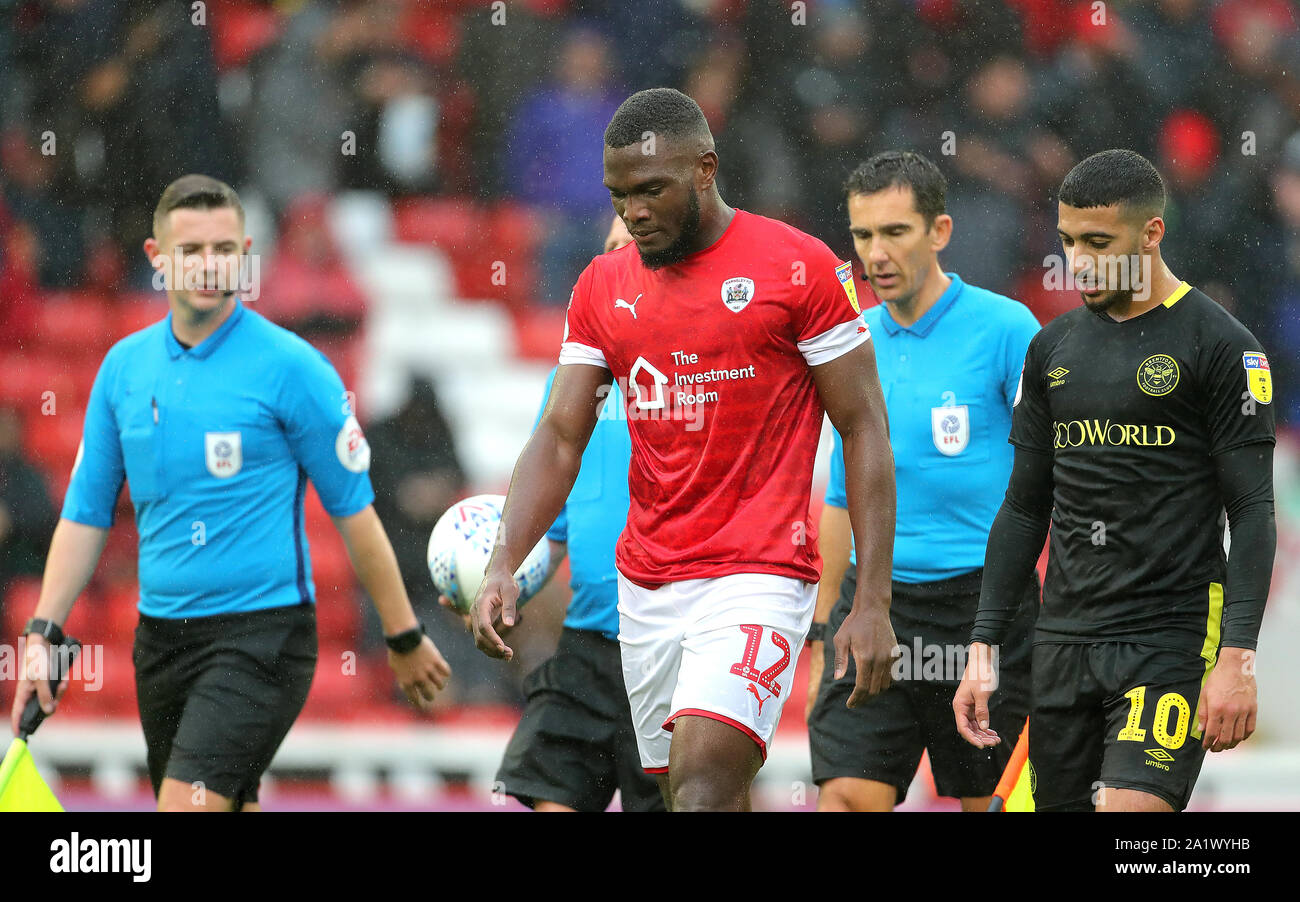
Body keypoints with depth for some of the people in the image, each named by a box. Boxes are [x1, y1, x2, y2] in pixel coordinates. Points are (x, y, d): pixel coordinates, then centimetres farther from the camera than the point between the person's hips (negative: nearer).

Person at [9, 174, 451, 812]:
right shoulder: (124, 366, 8)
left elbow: (353, 508, -3)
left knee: (187, 806, -19)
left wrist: (404, 639, 1)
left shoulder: (288, 365, -7)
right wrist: (43, 631, 4)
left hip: (262, 636, -6)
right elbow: (86, 513, 13)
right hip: (161, 635, 6)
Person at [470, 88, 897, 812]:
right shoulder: (603, 286, 10)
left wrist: (873, 600, -10)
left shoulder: (799, 266, -5)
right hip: (646, 584, 6)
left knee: (701, 789, -21)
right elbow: (560, 439, 9)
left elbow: (864, 428, -4)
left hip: (757, 577, -6)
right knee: (703, 801, 8)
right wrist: (504, 564, -8)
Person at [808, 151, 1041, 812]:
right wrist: (822, 635, 19)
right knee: (846, 797, -10)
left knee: (989, 804, 2)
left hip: (983, 607, -4)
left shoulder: (1007, 329, -5)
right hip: (872, 604, 4)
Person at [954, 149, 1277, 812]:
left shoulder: (1218, 345, -5)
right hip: (1065, 639, 6)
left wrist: (1236, 657, -16)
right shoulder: (1053, 347, 13)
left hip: (1172, 635, -6)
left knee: (1131, 809, -21)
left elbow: (1253, 513, -7)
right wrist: (983, 648, 12)